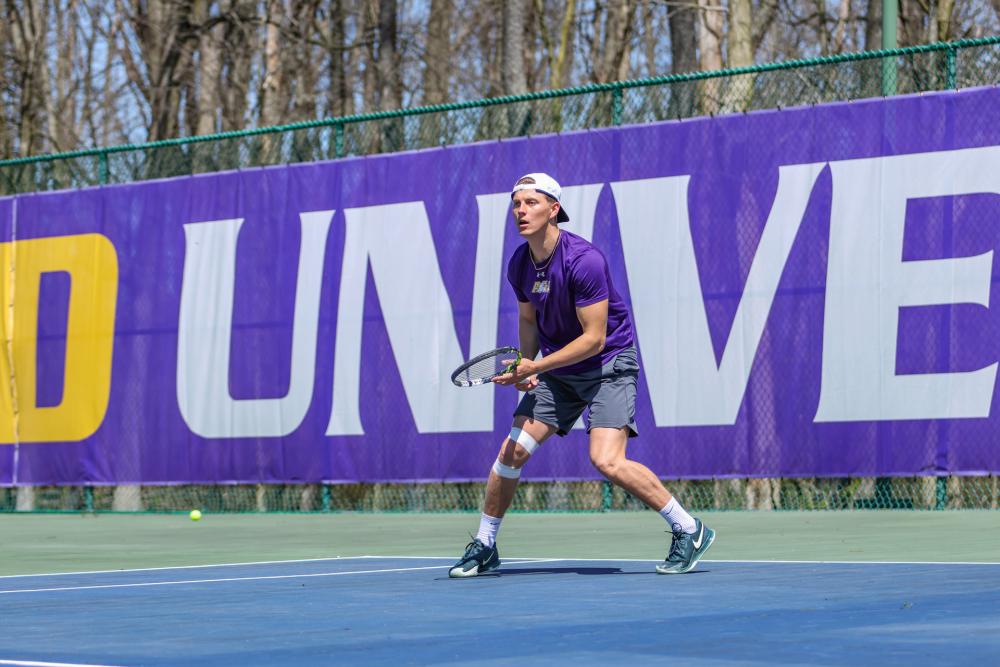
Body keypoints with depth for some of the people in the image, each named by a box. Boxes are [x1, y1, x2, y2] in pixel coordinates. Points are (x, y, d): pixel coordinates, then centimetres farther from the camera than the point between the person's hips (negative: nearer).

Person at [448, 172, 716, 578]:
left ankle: (689, 530, -8)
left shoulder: (584, 260, -24)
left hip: (609, 364, -7)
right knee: (512, 450, -4)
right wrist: (525, 365, -2)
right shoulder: (519, 265, -1)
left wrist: (536, 366, -22)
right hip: (557, 371, 7)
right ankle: (484, 546, 12)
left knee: (606, 460, -22)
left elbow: (594, 338, -23)